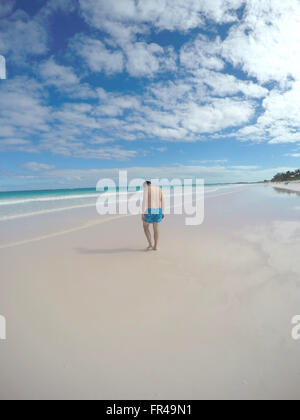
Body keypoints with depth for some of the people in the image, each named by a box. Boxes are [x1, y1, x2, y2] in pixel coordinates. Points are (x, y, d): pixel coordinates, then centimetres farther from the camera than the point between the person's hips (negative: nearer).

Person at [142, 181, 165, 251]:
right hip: (158, 211, 5)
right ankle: (156, 246, 12)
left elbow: (144, 201, -13)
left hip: (149, 211, -5)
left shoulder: (146, 189, -6)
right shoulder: (159, 189, 9)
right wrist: (163, 213, 13)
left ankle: (150, 244, 7)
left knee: (146, 227, 13)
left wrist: (143, 213, -12)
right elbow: (163, 201, 8)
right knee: (156, 228, 11)